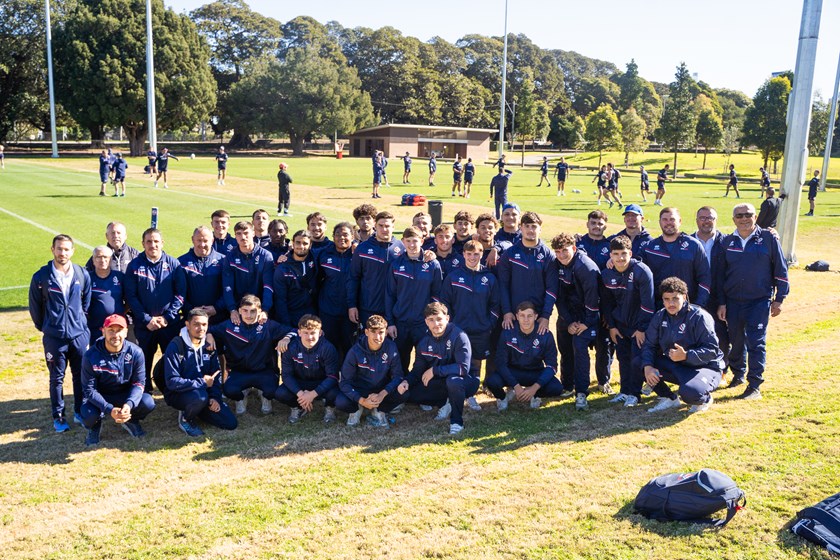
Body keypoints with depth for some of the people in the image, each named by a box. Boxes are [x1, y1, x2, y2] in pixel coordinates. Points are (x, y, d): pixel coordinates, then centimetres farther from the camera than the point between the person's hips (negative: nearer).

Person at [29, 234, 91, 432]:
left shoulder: (83, 274, -2)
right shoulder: (41, 277, -7)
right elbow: (35, 306, 5)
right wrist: (43, 327, 11)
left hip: (79, 334, 2)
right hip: (54, 337, -2)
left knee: (81, 376, 10)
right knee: (57, 378, 8)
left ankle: (80, 412, 25)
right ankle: (58, 417, 20)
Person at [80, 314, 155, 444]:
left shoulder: (135, 352, -16)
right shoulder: (91, 356, -20)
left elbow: (139, 383, -11)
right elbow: (89, 389, -18)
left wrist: (129, 404, -32)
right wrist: (109, 409, -33)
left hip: (126, 395, 1)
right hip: (100, 398, -1)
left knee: (148, 403, -27)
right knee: (88, 414, -32)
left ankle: (130, 420, 9)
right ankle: (95, 426, 8)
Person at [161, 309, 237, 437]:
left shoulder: (209, 346, 1)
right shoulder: (176, 347, -17)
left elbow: (216, 374, 6)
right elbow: (172, 381, -23)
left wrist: (215, 397, -10)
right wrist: (202, 383, -22)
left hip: (203, 391, 6)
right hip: (177, 394, -6)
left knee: (231, 423, -6)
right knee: (200, 396, -39)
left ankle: (194, 410, 17)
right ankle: (185, 419, -5)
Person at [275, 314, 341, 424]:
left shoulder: (328, 348, -22)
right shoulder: (291, 347, -16)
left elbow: (332, 376, -22)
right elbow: (286, 374, -13)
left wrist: (313, 394, -33)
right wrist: (300, 393, -30)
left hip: (322, 384, -2)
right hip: (299, 383, 2)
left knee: (334, 394, -34)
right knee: (279, 394, -26)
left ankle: (329, 408, 5)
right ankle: (298, 407, 9)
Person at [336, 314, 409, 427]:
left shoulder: (391, 348, -14)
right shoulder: (355, 351, -18)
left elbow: (397, 375, -13)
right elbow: (344, 382, -16)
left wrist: (382, 394, -30)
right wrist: (362, 401, -29)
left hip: (382, 391, 2)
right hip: (359, 391, -1)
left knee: (403, 392, -27)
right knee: (340, 402, -31)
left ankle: (377, 412, -2)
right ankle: (357, 409, 5)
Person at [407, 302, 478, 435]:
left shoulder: (458, 336, -21)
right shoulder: (424, 342, -2)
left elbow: (463, 368, -29)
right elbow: (418, 370, 5)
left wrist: (435, 370, -27)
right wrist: (407, 382, -17)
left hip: (466, 380, -6)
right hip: (441, 383, 6)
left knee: (453, 380, -40)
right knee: (410, 394, -9)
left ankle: (456, 421, -17)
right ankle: (445, 403, 11)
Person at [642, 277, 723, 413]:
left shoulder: (699, 316, -17)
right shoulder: (660, 317, 2)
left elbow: (712, 349, -22)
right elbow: (649, 345, 0)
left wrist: (686, 355, -35)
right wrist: (648, 366, -19)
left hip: (705, 367, -6)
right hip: (674, 367, 6)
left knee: (689, 393, -38)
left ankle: (705, 399, 4)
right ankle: (669, 398, 6)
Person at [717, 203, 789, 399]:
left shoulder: (768, 238, -2)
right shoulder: (728, 242, 5)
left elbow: (780, 270, 1)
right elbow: (720, 274, 9)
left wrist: (779, 300, -1)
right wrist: (721, 303, 5)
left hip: (760, 301, -3)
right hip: (733, 301, 3)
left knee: (756, 343, -5)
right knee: (736, 341, 12)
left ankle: (754, 385, 2)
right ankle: (738, 374, 32)